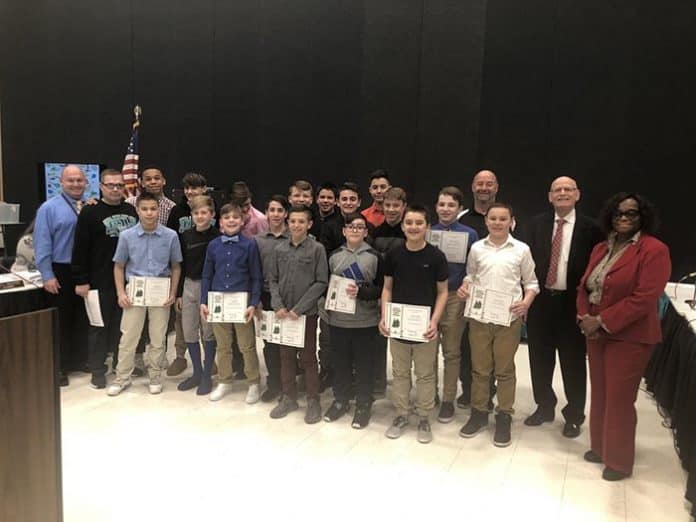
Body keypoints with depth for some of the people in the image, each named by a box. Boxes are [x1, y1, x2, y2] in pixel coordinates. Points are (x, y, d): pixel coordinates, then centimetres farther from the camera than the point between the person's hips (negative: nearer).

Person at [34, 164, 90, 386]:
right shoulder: (49, 208, -5)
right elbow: (42, 244, -10)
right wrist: (47, 276, -13)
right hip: (61, 272, -4)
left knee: (83, 318, 15)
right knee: (61, 320, 7)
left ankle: (80, 360, 30)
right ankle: (59, 367, 19)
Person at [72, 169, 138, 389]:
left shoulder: (132, 211, 9)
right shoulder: (90, 212, -5)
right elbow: (80, 249, -7)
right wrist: (81, 281, -11)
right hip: (100, 282, -4)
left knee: (124, 326, 12)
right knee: (99, 326, 5)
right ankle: (97, 370, 16)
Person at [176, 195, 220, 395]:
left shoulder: (218, 237, -10)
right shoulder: (186, 236, 4)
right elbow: (181, 266, 8)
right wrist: (178, 293, 6)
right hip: (189, 286, 5)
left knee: (208, 332, 4)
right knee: (188, 332, 9)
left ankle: (207, 375, 18)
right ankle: (197, 372, 25)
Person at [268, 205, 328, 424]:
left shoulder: (317, 249, -6)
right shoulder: (279, 248, 4)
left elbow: (321, 282, -9)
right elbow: (273, 280, 7)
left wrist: (299, 308, -13)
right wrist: (278, 305, -8)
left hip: (307, 313, -3)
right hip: (283, 312, 4)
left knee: (308, 358, 5)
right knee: (286, 356, 13)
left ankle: (313, 401, 18)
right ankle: (288, 397, 27)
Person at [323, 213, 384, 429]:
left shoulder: (374, 256, -4)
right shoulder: (334, 256, 4)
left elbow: (382, 288, -4)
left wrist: (361, 292, -18)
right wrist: (328, 306, -2)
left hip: (365, 322, -2)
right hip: (338, 320, 3)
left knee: (364, 364, 7)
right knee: (340, 362, 13)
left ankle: (363, 405, 23)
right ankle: (340, 400, 31)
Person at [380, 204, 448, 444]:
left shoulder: (436, 256, -8)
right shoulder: (393, 254, -2)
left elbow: (442, 292, -2)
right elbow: (387, 288, 7)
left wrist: (435, 321, -13)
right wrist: (384, 316, -4)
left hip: (424, 326, -2)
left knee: (425, 374, 10)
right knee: (400, 372, 14)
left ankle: (424, 418, 25)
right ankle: (401, 415, 29)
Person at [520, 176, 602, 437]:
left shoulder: (590, 228, -4)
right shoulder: (535, 224, 3)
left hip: (572, 303, -2)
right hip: (540, 300, 3)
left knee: (573, 362, 9)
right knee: (540, 359, 14)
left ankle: (574, 415, 27)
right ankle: (544, 407, 33)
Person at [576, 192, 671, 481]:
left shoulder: (654, 250, -12)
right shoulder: (601, 249, 12)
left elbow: (644, 298, -20)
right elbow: (584, 286, 12)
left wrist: (602, 322, -18)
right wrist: (584, 317, -7)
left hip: (629, 337, -7)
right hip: (596, 334, 7)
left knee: (619, 399, 1)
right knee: (599, 395, 15)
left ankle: (619, 461, 18)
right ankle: (600, 447, 32)